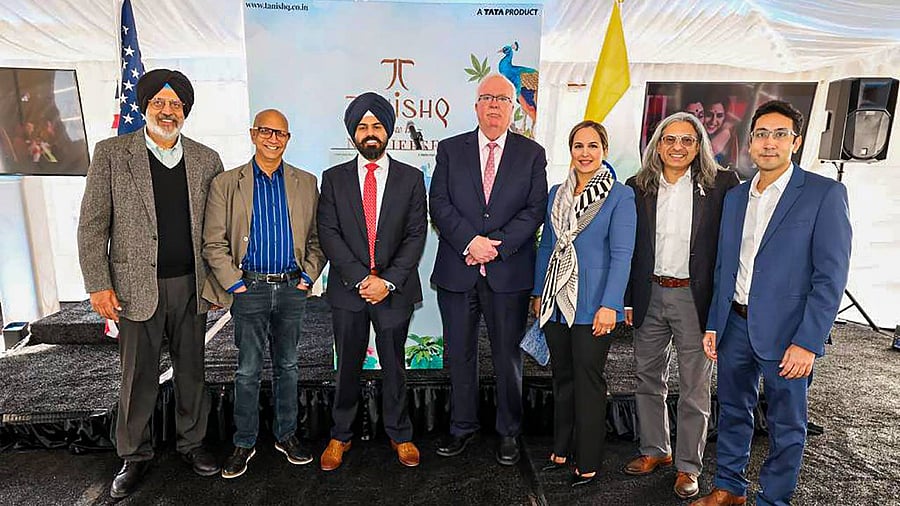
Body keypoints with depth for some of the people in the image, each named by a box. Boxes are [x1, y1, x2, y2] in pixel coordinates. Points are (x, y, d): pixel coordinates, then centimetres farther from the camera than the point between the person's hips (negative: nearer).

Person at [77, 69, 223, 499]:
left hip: (191, 285, 2)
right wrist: (98, 285, -7)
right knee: (138, 377, 9)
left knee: (191, 370, 13)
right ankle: (134, 456, 28)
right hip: (136, 286, -2)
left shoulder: (206, 159, 6)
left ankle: (192, 442, 31)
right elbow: (92, 226, -2)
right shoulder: (111, 153, -1)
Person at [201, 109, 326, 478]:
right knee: (248, 371, 7)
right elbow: (213, 243, -1)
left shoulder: (306, 183, 6)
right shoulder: (227, 184, 1)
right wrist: (235, 283, -8)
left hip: (292, 288, 2)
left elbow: (317, 237, 8)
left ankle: (286, 435, 28)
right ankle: (244, 443, 22)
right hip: (249, 289, -2)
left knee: (287, 365, 13)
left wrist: (308, 277, -2)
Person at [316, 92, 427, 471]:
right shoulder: (334, 179, 5)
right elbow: (328, 234, -3)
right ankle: (340, 436, 30)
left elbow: (416, 235, -3)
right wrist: (360, 278, -13)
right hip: (348, 288, 1)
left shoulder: (411, 179, 3)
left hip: (395, 289, 0)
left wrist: (388, 280, -13)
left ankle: (399, 435, 30)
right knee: (347, 367, 12)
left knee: (394, 366, 12)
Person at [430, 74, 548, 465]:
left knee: (508, 357, 9)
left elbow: (535, 210, -3)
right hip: (457, 271, 1)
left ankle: (509, 433, 27)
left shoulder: (532, 154, 6)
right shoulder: (450, 150, 8)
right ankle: (462, 427, 30)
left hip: (509, 274, -1)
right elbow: (439, 205, -1)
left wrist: (496, 244, -14)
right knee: (459, 355, 12)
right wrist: (470, 242, -15)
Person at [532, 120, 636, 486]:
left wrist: (609, 305, -18)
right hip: (556, 302, 5)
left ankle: (588, 463, 20)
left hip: (592, 304, -5)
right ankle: (562, 449, 31)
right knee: (562, 376, 15)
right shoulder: (556, 193, 10)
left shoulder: (620, 195, -5)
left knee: (588, 381, 4)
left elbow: (621, 254, -11)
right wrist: (538, 293, 11)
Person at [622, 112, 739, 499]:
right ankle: (654, 450, 34)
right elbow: (628, 248, 7)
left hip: (696, 298, -3)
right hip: (650, 296, 3)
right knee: (647, 378, 15)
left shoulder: (721, 184, -4)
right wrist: (628, 300, 5)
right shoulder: (638, 187, 4)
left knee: (694, 389, 8)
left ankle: (687, 466, 26)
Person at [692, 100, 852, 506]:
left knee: (786, 425, 11)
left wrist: (808, 342, -17)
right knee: (732, 411, 17)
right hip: (735, 324, 5)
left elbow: (831, 276, -12)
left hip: (786, 333, -5)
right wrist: (713, 324, 9)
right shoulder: (735, 197, 9)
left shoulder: (825, 194, -7)